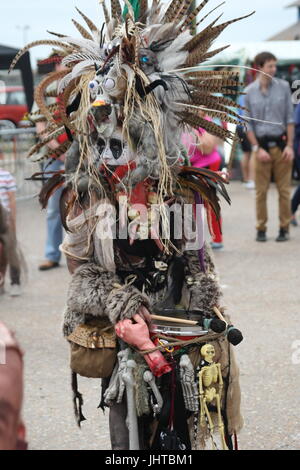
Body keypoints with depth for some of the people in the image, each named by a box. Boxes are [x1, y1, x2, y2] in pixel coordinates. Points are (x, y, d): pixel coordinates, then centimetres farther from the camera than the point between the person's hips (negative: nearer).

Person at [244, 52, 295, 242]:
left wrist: (290, 145, -2)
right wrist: (257, 148, -3)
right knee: (261, 190, 2)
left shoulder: (283, 87, 2)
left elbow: (290, 117, 4)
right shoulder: (249, 92, 1)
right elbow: (248, 123, 4)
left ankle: (285, 228, 9)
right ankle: (261, 229, 11)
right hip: (261, 145, 0)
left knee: (284, 189, 2)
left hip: (281, 143, 0)